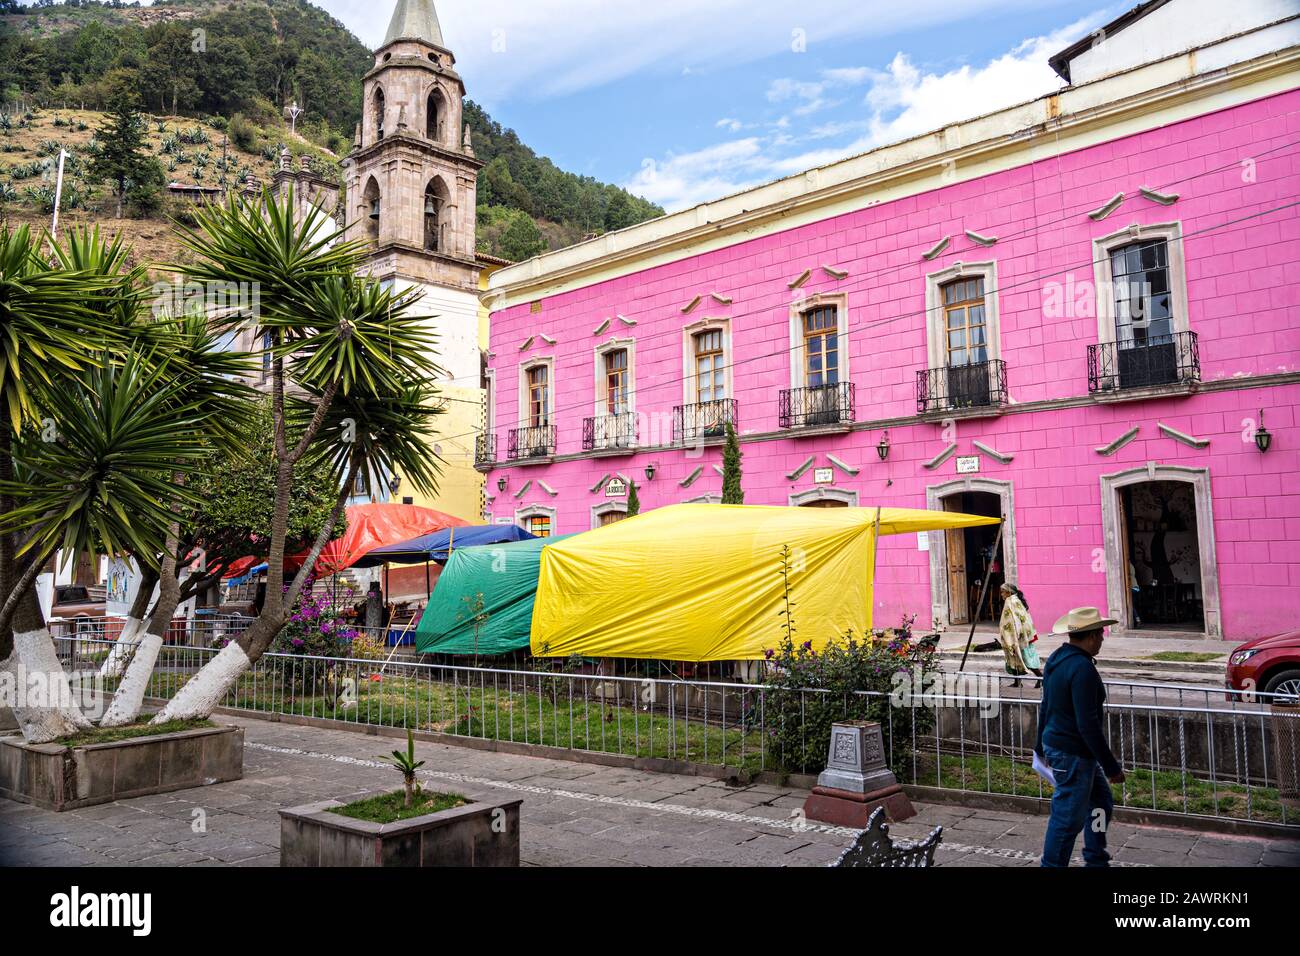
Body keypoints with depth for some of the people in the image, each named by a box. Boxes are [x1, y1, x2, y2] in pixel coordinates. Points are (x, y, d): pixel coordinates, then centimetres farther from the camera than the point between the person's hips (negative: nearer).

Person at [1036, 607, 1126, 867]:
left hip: (1055, 744, 10)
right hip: (1072, 755, -10)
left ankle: (1096, 860, 33)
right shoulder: (1083, 669, -23)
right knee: (1068, 818, 2)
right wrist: (1112, 767, -18)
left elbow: (1045, 706, 16)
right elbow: (1088, 725, -25)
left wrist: (1042, 746, 26)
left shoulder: (1057, 658, 6)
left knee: (1101, 802, 22)